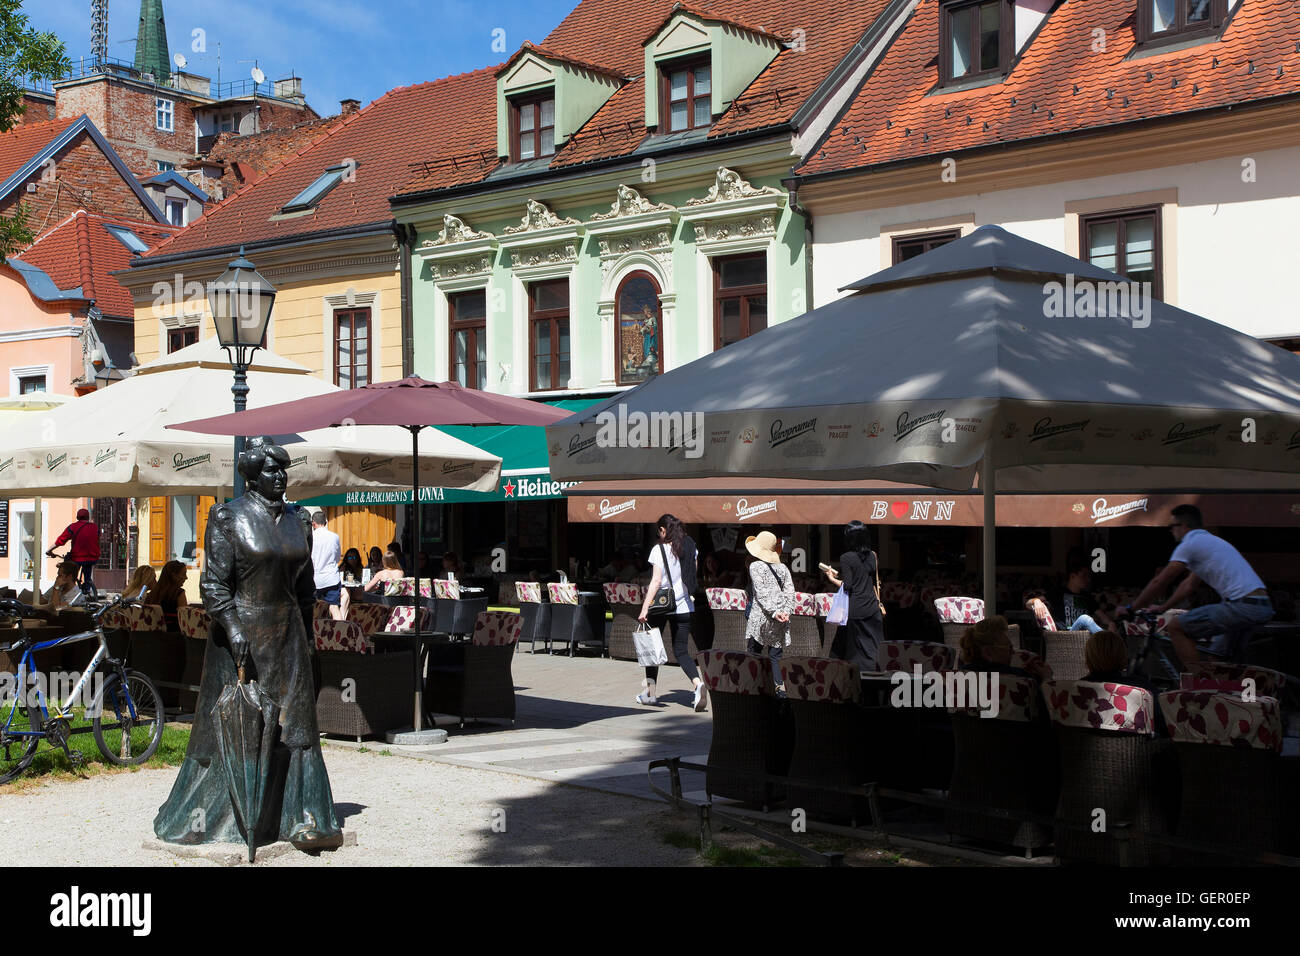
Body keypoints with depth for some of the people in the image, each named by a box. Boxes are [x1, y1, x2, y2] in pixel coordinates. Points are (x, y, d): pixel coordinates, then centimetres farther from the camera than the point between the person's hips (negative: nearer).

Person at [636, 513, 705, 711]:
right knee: (681, 651, 7)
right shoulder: (691, 548, 6)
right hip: (684, 606, 4)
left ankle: (650, 691, 18)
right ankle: (698, 683, -18)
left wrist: (645, 608, -16)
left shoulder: (659, 549, -9)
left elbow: (656, 580, -15)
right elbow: (693, 575, 12)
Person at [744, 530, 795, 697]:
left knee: (754, 654, 5)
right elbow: (790, 591, 4)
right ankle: (780, 686, -6)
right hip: (780, 622, 4)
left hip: (759, 618, -4)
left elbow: (761, 592, -12)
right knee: (775, 656, 7)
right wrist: (786, 611, -3)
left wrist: (774, 612, -14)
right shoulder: (783, 567, 10)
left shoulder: (755, 566, -4)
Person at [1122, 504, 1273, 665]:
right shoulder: (1212, 541, 26)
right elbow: (1189, 585, 32)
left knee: (1176, 627, -5)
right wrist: (1162, 608, 35)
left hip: (1242, 606, -10)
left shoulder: (1189, 545, -3)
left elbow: (1159, 582, -2)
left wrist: (1130, 608, 7)